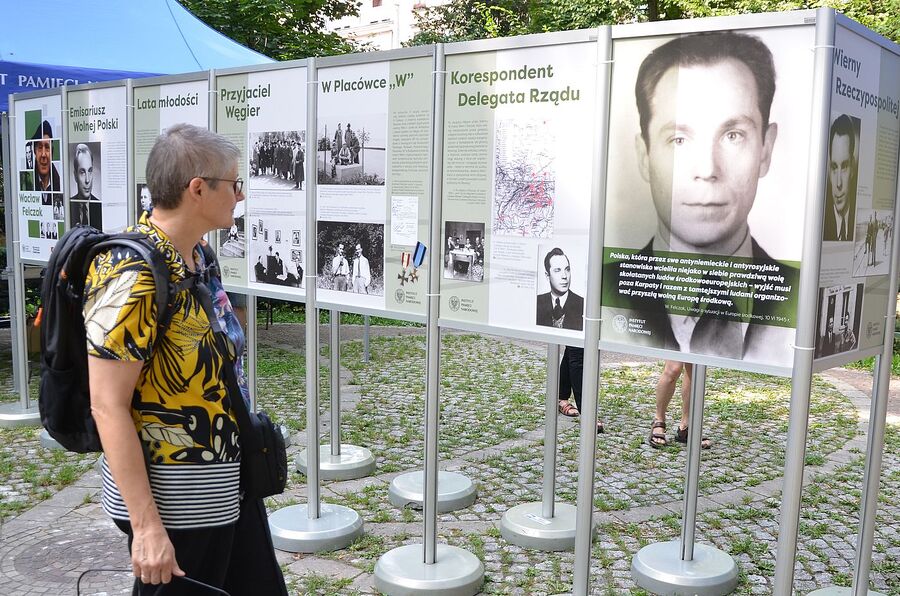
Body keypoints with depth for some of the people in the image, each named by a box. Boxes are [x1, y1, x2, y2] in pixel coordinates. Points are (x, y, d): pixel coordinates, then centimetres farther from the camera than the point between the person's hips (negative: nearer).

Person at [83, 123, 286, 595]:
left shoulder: (195, 256, 6)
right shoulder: (132, 274, -22)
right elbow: (108, 407, -23)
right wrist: (147, 525, -23)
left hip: (228, 486, 9)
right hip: (174, 501, -9)